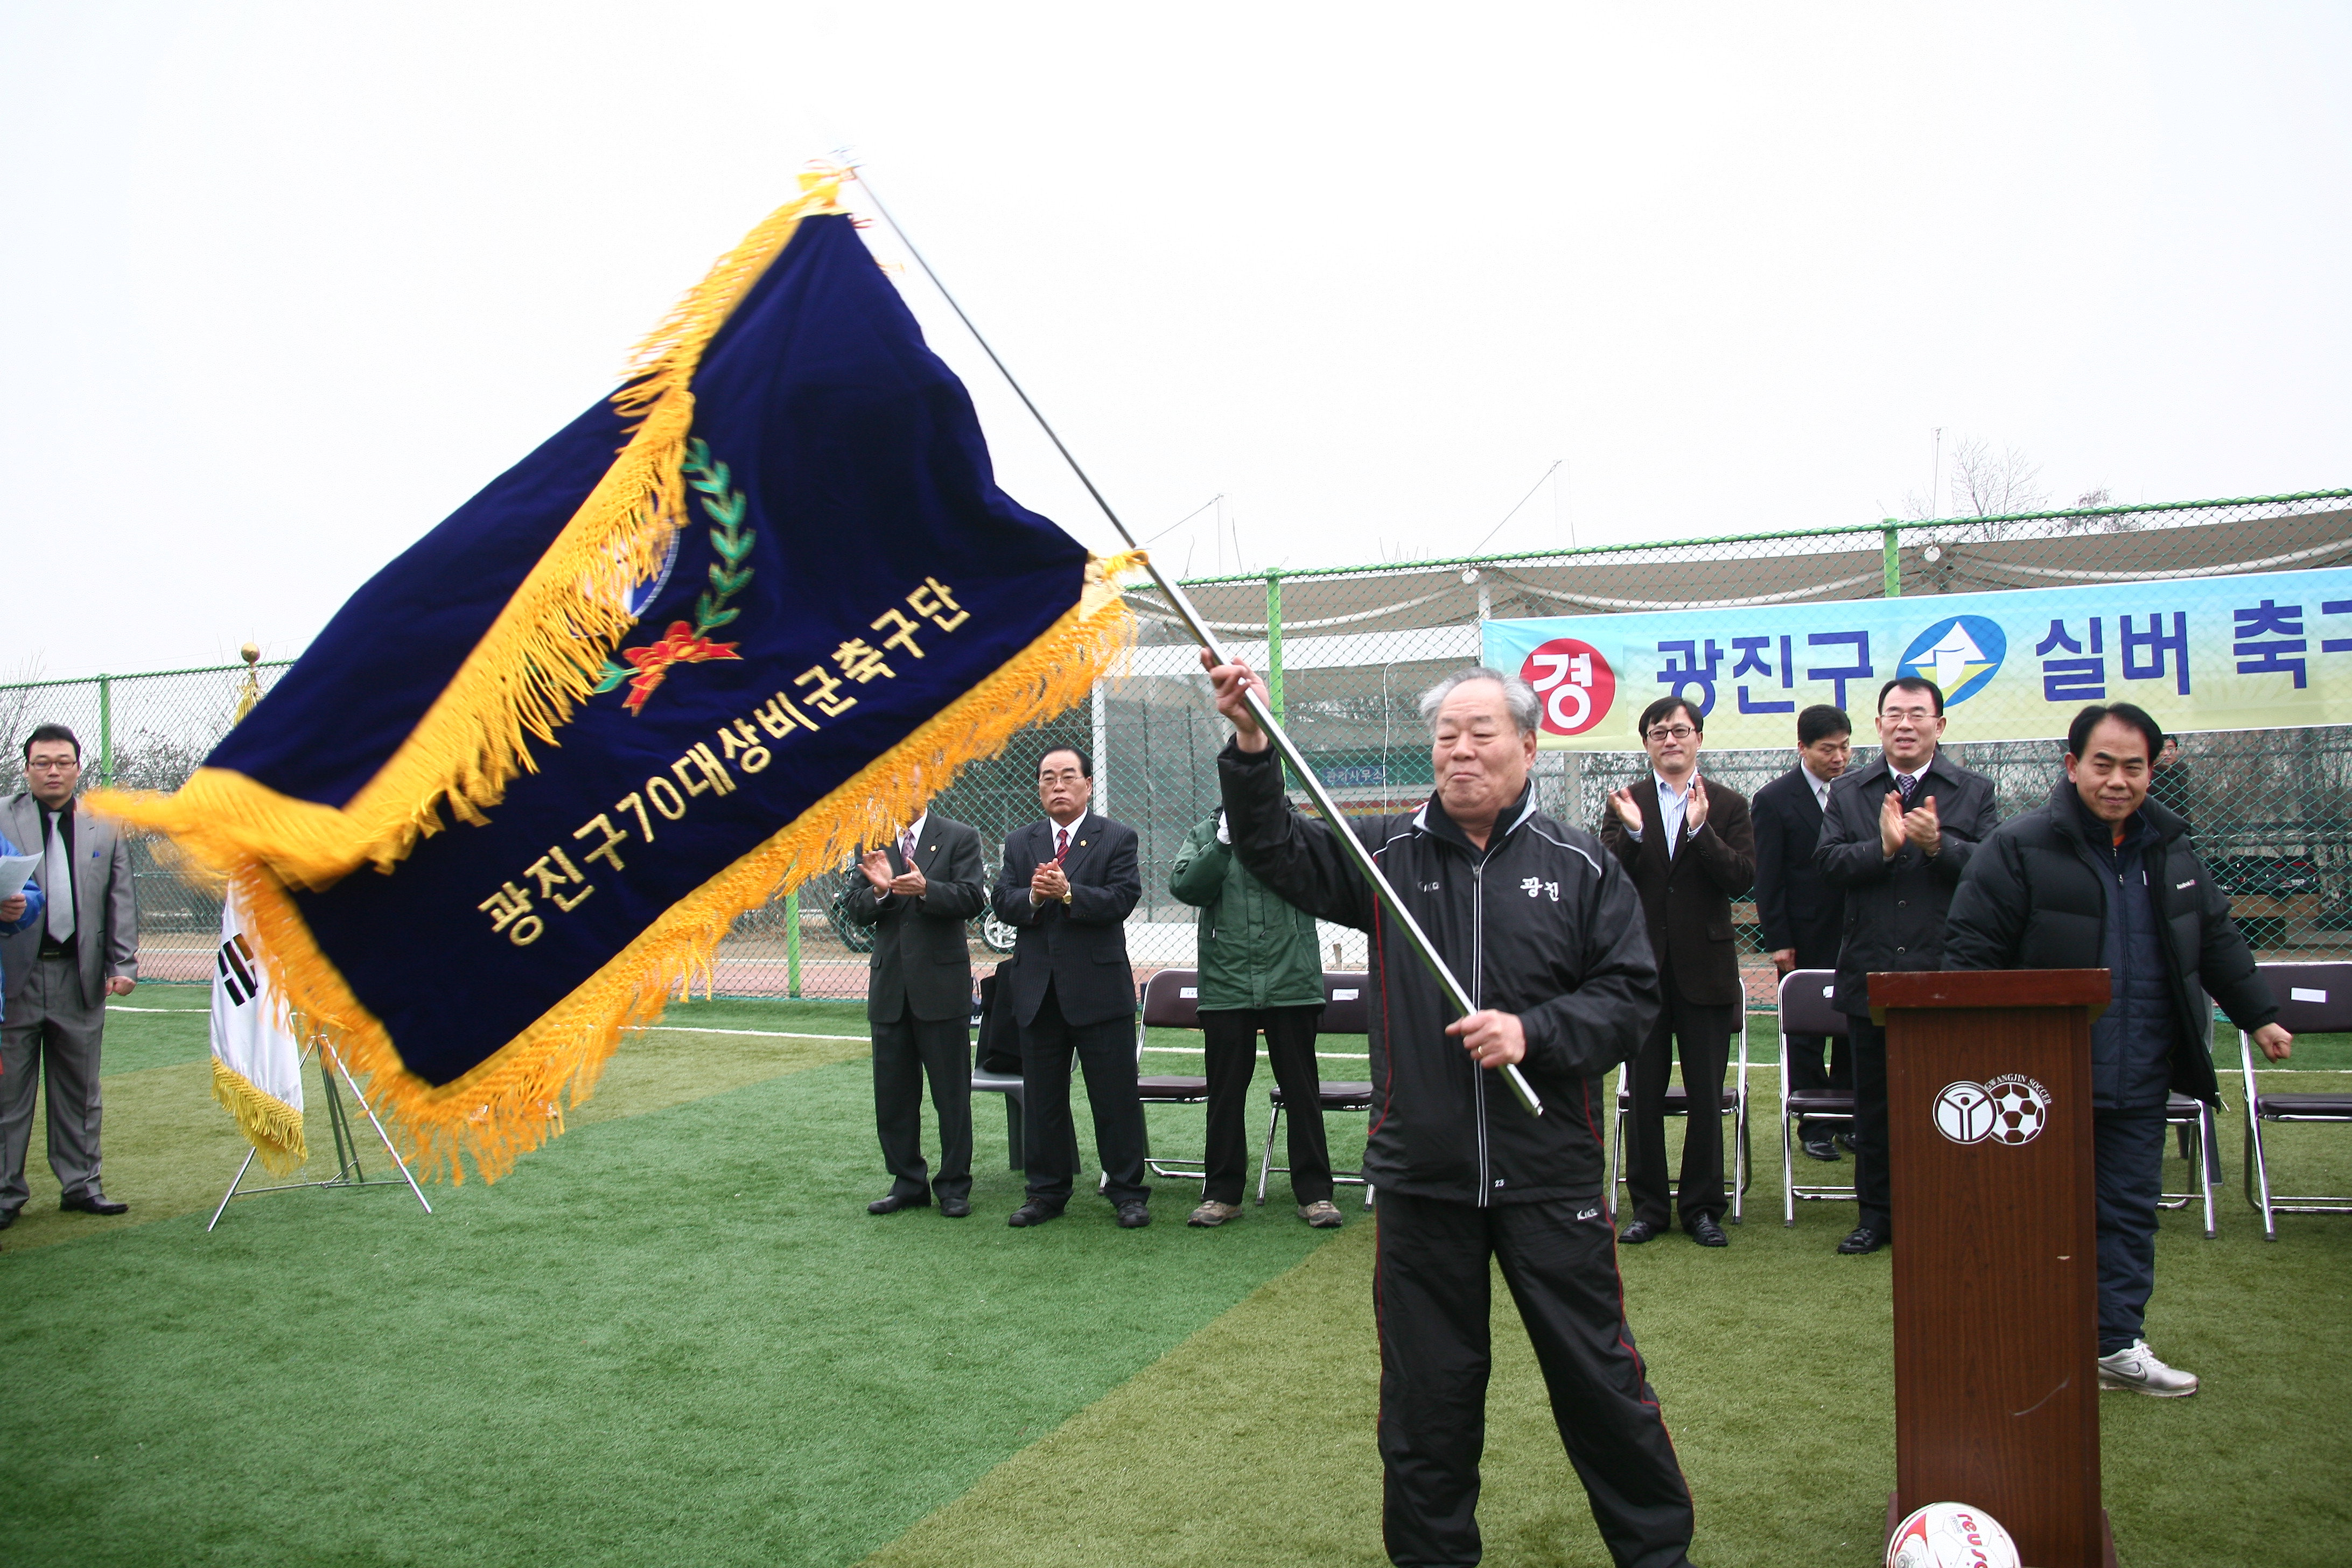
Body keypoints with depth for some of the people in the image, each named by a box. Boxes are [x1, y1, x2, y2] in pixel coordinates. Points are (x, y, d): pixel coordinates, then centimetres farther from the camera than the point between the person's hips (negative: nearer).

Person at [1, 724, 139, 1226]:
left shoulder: (105, 829, 11)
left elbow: (122, 902, 9)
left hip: (80, 977, 2)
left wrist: (123, 965, 1)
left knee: (80, 1091, 9)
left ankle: (81, 1184, 17)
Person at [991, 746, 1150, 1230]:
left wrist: (1068, 893, -24)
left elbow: (1122, 899, -12)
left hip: (1100, 987, -4)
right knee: (1042, 1098, 11)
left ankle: (1127, 1192, 12)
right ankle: (1047, 1191, 22)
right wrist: (1033, 897, -18)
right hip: (1037, 990, 4)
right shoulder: (1019, 843, 13)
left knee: (1115, 1096, 2)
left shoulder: (1117, 838, 1)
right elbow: (1003, 902, 3)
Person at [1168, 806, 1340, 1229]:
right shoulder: (1205, 833, 9)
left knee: (1302, 1090, 6)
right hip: (1226, 986, 1)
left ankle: (1315, 1192, 15)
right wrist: (1224, 841, -17)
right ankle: (1223, 1193, 20)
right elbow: (1185, 887, -6)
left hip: (1292, 984, -1)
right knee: (1225, 1092, 9)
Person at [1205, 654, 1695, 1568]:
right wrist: (1251, 746, -21)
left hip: (1549, 1173, -1)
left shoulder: (1581, 867, 2)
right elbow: (1276, 850, -6)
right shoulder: (1386, 853, 4)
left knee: (1599, 1374, 10)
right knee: (1427, 1389, 13)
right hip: (1420, 1175, 1)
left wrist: (1534, 1032, -16)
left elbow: (1632, 996, -1)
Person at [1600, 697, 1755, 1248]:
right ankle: (1648, 1207, 19)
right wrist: (1631, 833, -22)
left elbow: (1742, 878, -9)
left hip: (1705, 969, 0)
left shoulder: (1728, 806, 4)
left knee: (1706, 1099, 6)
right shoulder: (1624, 805, 4)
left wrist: (1700, 830, -21)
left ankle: (1702, 1208, 19)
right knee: (1644, 1097, 8)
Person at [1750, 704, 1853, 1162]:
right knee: (1806, 1038, 7)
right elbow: (1768, 880, -5)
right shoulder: (1774, 800, -5)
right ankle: (1813, 1127, 15)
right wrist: (1779, 943, -9)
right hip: (1806, 943, -3)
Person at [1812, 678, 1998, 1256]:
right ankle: (1876, 1215, 21)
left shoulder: (1974, 791, 5)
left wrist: (1939, 844, -23)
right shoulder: (1848, 793, 9)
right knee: (1873, 1103, 10)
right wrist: (1884, 846, -19)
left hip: (1946, 974, -2)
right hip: (1871, 975, 2)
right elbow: (1829, 864, -4)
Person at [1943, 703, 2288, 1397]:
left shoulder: (2170, 848, 10)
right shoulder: (2019, 847, -10)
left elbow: (2216, 940, 22)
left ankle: (2119, 1346, 23)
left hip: (2140, 1079, 6)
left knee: (2131, 1210, 12)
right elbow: (1970, 949, -10)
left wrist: (2258, 1015, 20)